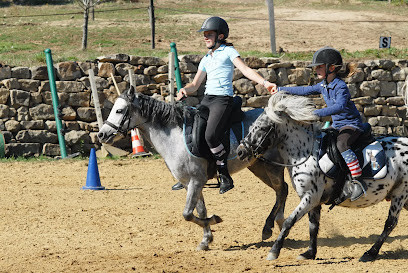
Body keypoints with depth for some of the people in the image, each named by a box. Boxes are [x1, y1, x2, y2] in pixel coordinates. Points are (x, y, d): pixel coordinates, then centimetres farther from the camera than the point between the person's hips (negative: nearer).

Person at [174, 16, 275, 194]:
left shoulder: (228, 51, 5)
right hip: (206, 99, 8)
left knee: (210, 136, -26)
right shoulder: (206, 59, 23)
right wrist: (184, 90, 1)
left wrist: (264, 82, -21)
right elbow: (195, 85, 24)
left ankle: (224, 175, -17)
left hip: (223, 99, -8)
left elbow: (245, 70, -6)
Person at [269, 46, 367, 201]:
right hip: (337, 125, 10)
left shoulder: (340, 86, -20)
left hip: (352, 125, -10)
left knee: (341, 144, -35)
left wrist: (317, 113, -44)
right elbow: (306, 91, 18)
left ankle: (358, 182, -38)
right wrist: (280, 90, 21)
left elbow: (340, 106, -36)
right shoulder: (324, 85, 7)